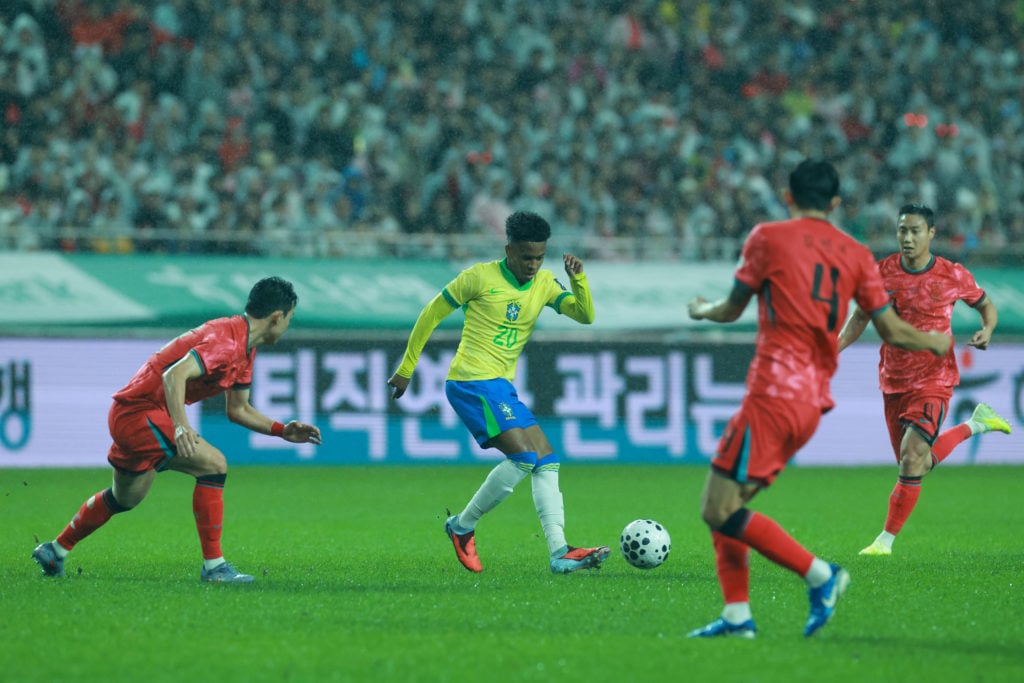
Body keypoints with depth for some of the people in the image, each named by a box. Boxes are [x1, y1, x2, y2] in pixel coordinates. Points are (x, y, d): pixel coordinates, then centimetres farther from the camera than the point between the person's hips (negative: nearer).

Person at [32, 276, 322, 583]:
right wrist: (180, 425, -45)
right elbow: (175, 374, -35)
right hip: (139, 411, -11)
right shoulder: (226, 341, -23)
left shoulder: (244, 349, 10)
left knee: (124, 498, 26)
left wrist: (282, 431, 9)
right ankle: (213, 565, -17)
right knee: (213, 463, -20)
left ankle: (55, 551, 43)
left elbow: (238, 409, 18)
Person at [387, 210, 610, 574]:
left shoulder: (545, 284, 10)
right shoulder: (480, 277, -8)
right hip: (472, 381, -8)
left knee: (547, 462, 0)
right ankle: (463, 526, -6)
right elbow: (431, 314, 0)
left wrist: (579, 279, -18)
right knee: (524, 456, -19)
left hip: (502, 387, 8)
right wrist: (406, 369, 3)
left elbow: (585, 315, 0)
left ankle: (559, 552, -4)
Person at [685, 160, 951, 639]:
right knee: (724, 506, 14)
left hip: (774, 392, -7)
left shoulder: (769, 237, 0)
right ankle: (737, 614, 6)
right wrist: (935, 344, 31)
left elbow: (732, 309, 9)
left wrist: (703, 311, 32)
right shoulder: (855, 254, 12)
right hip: (814, 399, 7)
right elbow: (891, 330, 11)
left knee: (719, 510, -8)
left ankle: (818, 574, -15)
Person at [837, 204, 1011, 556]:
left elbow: (986, 305, 9)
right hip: (894, 381, 4)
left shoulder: (953, 276, -8)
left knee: (912, 458, -18)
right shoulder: (882, 273, -3)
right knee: (918, 464, 14)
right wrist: (834, 349, -6)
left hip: (934, 379, -4)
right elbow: (861, 317, 10)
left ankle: (887, 539, -7)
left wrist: (987, 330, -13)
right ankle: (976, 424, 39)